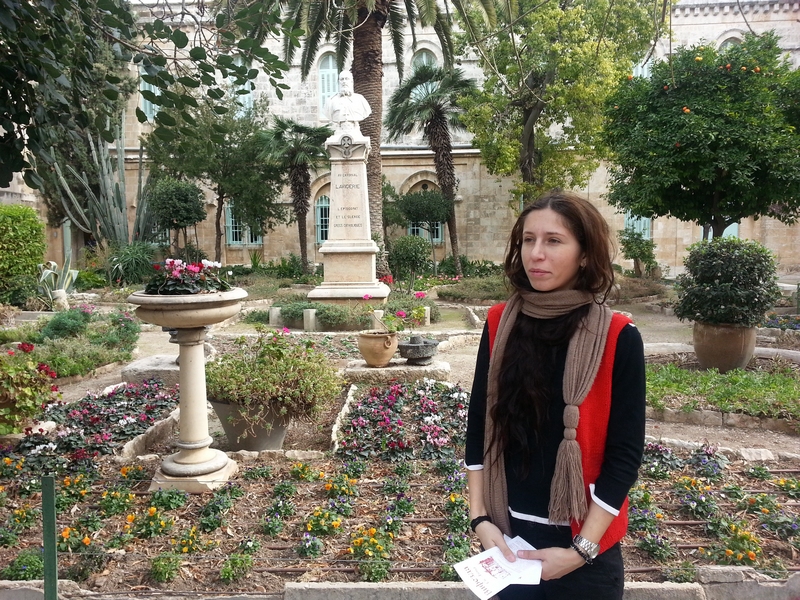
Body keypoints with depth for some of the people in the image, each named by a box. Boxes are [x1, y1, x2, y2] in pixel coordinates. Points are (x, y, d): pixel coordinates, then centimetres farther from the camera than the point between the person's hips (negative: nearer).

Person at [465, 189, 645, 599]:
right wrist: (480, 517, -4)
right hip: (508, 534, 3)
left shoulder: (618, 339, -13)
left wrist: (582, 549, -12)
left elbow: (624, 454, -11)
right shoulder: (500, 324, -5)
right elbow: (479, 424, 0)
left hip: (584, 543, -3)